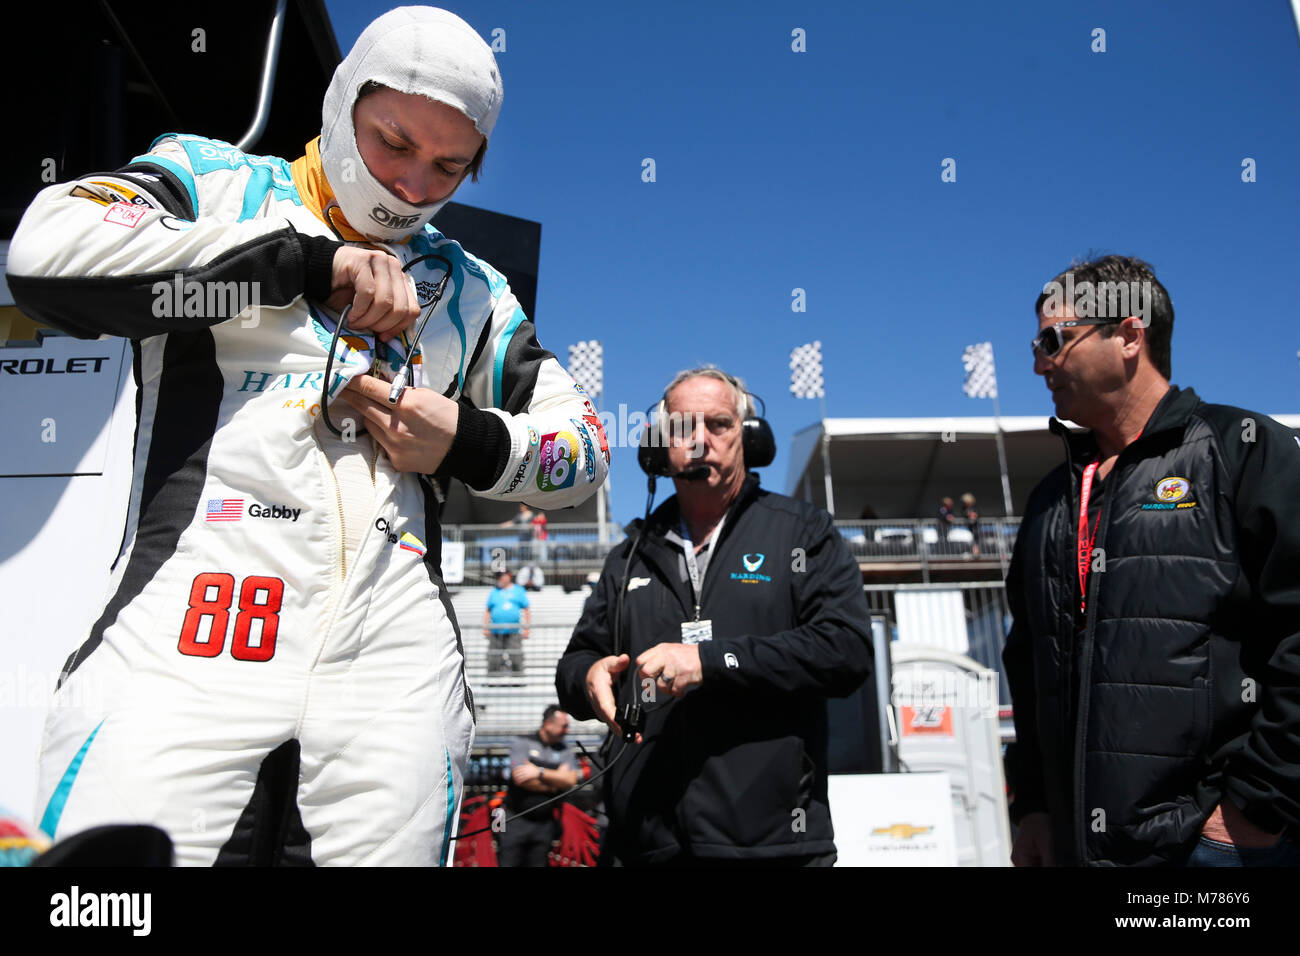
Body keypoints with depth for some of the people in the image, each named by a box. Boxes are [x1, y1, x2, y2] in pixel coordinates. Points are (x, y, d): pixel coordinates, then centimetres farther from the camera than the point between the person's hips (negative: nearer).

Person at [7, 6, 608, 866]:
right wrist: (307, 261, -6)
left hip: (394, 670, 3)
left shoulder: (468, 288, 20)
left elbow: (581, 449, 21)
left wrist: (468, 443, 1)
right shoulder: (217, 180, 12)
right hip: (190, 651, -2)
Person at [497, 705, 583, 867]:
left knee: (538, 863, 3)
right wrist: (555, 782, -4)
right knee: (507, 863, -4)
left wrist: (540, 773, -14)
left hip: (545, 823, 3)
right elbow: (520, 778, -13)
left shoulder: (566, 751, 9)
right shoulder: (521, 743, 0)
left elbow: (570, 780, -6)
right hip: (516, 821, -3)